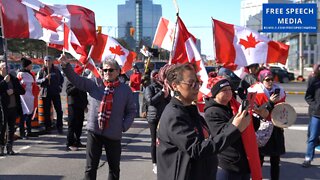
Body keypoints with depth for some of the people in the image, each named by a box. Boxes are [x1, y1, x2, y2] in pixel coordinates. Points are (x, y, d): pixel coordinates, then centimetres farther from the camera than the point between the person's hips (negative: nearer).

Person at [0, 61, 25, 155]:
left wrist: (13, 91, -9)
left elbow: (22, 91, 7)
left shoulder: (14, 79, 11)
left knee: (11, 128, 8)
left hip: (13, 107, 4)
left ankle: (9, 147, 16)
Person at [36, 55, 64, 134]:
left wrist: (60, 86, 8)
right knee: (47, 111, 3)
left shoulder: (56, 70, 8)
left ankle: (59, 127, 8)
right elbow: (37, 81, -7)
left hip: (56, 93, 2)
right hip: (45, 93, -2)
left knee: (59, 110, -1)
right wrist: (45, 78, -21)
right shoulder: (42, 71, 0)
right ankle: (48, 127, 12)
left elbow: (61, 79, 21)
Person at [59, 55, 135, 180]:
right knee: (91, 167, 4)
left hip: (114, 135, 0)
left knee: (114, 168, 12)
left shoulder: (125, 90, 2)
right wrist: (66, 65, -16)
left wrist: (124, 126, -5)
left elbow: (131, 111, 8)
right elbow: (76, 80, -2)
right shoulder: (94, 83, 3)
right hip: (94, 132, 0)